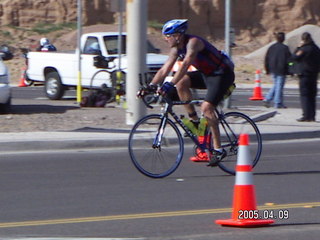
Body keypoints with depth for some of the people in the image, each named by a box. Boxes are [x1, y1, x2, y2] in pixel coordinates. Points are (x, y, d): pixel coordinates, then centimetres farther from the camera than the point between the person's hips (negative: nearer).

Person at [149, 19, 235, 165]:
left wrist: (170, 85, -45)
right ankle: (194, 121, -2)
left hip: (222, 74, -9)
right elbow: (165, 69, 2)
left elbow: (185, 65, -37)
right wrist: (150, 86, -9)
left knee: (206, 107, -21)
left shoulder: (193, 42, -25)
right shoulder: (176, 48, 2)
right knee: (181, 82, -11)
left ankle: (218, 149, -17)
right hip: (206, 74, 9)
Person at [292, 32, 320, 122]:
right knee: (312, 96, 11)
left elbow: (294, 57, -6)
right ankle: (312, 116, 11)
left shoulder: (304, 49, -14)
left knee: (304, 95, -5)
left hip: (304, 75, -7)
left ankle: (306, 115, -12)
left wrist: (298, 47, 0)